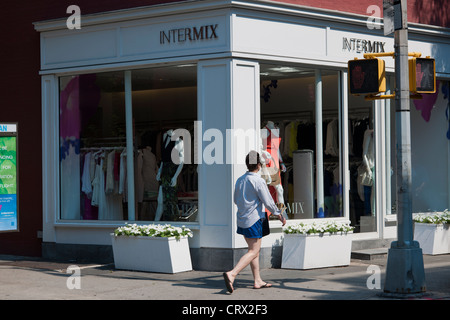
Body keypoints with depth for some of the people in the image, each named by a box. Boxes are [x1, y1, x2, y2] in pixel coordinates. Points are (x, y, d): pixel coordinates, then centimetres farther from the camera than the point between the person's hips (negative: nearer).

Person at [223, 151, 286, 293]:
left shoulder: (240, 180, 7)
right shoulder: (258, 181, -15)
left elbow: (236, 200, 18)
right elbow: (268, 202, -13)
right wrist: (279, 215, 1)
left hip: (242, 220, 8)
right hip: (254, 220, -8)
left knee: (255, 250, 15)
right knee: (253, 252, -5)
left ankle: (258, 281, 17)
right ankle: (232, 274, -20)